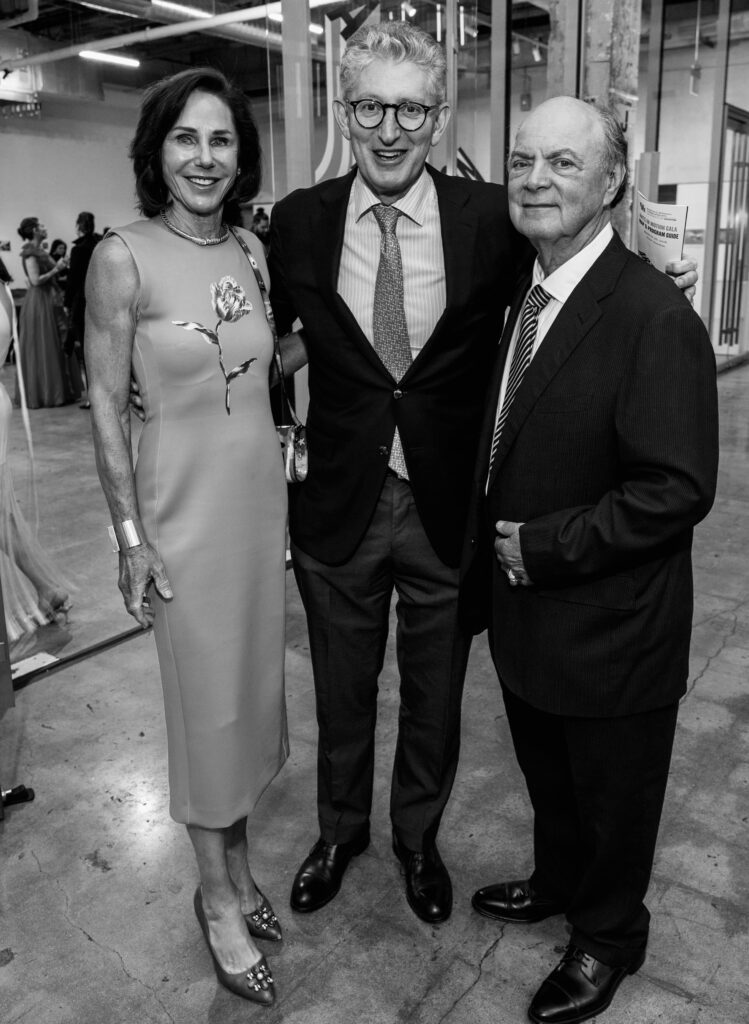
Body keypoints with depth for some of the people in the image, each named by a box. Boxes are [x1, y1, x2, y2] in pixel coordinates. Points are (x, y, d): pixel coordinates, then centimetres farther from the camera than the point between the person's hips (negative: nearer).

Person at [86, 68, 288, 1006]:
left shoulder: (254, 252, 5)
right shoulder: (123, 259, -11)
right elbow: (105, 407, -9)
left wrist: (289, 493, 14)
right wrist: (129, 536, -11)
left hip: (262, 497, 5)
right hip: (183, 505, -5)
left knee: (252, 686, 16)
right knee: (205, 701, 7)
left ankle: (236, 862, 38)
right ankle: (218, 895, 28)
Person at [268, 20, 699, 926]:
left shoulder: (493, 219, -9)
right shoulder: (298, 221, -5)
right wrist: (285, 354, -4)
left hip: (448, 510, 0)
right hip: (337, 507, 1)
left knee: (434, 697, 19)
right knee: (342, 692, 20)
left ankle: (418, 838, 48)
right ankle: (340, 832, 49)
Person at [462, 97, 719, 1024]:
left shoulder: (654, 318, -23)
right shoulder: (518, 297, 3)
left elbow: (676, 490, -25)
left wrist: (543, 546, -21)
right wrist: (490, 568, 2)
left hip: (610, 631, -7)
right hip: (524, 614, 7)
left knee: (613, 800, 19)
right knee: (548, 779, 28)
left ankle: (607, 937, 44)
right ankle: (556, 882, 55)